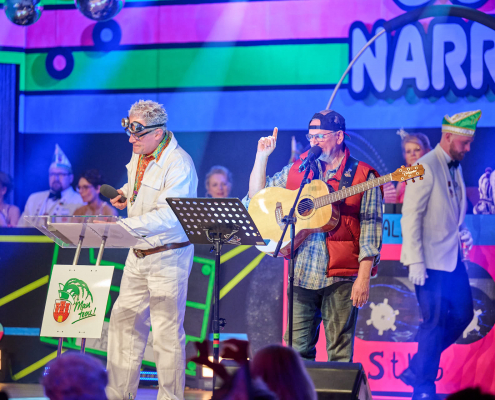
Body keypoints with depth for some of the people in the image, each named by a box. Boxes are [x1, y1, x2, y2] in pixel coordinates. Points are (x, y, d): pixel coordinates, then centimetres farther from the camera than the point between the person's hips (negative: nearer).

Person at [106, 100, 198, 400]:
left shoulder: (179, 164, -21)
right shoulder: (139, 156, 8)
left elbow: (169, 216, -30)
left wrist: (124, 226, -36)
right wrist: (125, 194, 8)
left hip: (169, 257, -9)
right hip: (139, 255, 9)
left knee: (167, 331, -4)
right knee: (124, 320, 11)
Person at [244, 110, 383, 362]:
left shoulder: (362, 176, 0)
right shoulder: (297, 169, 14)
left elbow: (370, 227, -5)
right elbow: (256, 196, 19)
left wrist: (364, 277, -12)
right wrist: (262, 157, 8)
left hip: (340, 278, -4)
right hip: (302, 275, 4)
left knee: (339, 356, -3)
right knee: (297, 352, 4)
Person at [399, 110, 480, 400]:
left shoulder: (455, 167, 10)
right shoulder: (426, 167, -15)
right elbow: (411, 216, -17)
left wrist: (462, 232, 6)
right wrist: (416, 263, -20)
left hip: (453, 257, 8)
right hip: (431, 260, -8)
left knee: (463, 314, 8)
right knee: (436, 322, -5)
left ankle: (417, 371, 20)